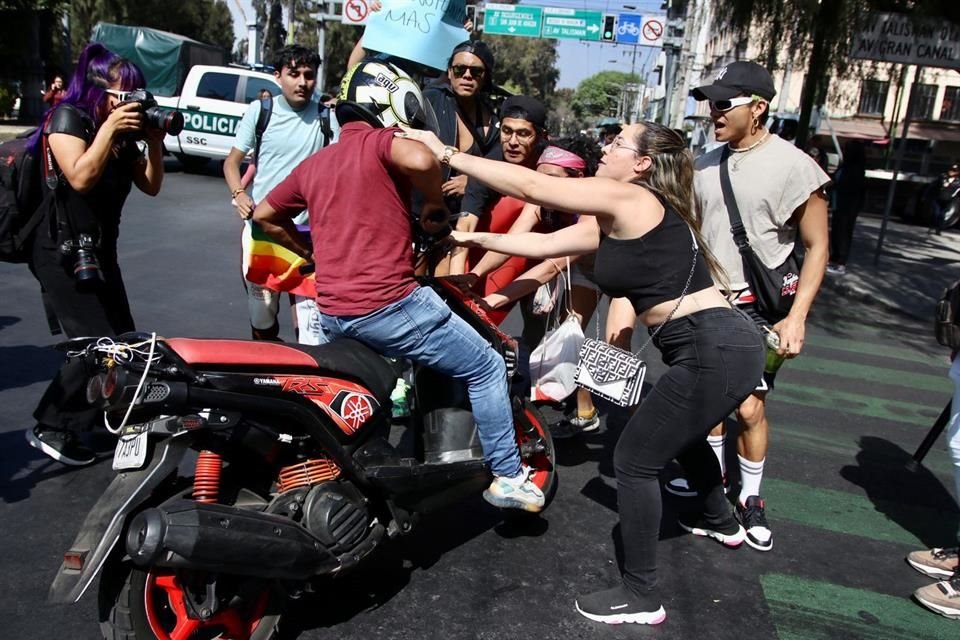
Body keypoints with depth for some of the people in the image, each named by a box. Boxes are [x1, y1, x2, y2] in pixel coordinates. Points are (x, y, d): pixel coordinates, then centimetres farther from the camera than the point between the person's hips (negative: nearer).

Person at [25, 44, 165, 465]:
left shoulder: (125, 132, 10)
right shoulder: (68, 117, -10)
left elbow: (151, 186, 7)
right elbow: (81, 177, -25)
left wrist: (154, 140, -4)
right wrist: (108, 128, -23)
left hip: (100, 252, 8)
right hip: (63, 254, -8)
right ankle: (50, 430, 0)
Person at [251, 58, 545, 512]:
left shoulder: (314, 162, 17)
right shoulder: (378, 141, -4)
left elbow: (265, 215, 24)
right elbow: (420, 159, -27)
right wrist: (435, 207, -8)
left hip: (332, 313, 7)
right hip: (389, 305, -7)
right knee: (486, 368, 7)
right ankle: (507, 476, 12)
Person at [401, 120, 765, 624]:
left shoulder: (630, 199, -13)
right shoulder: (614, 222, 14)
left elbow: (531, 187, -14)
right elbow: (542, 245, 17)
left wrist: (447, 154, -9)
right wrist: (473, 239, 17)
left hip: (715, 351, -11)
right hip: (722, 346, 11)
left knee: (634, 460, -1)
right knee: (681, 434, 33)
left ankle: (640, 597, 12)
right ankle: (721, 521, 59)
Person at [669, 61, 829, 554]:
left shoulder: (792, 165, -13)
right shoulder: (705, 164, 4)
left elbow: (817, 246, -8)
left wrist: (796, 318, -15)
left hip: (758, 307, -5)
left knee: (748, 405, -5)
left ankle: (750, 498, 15)